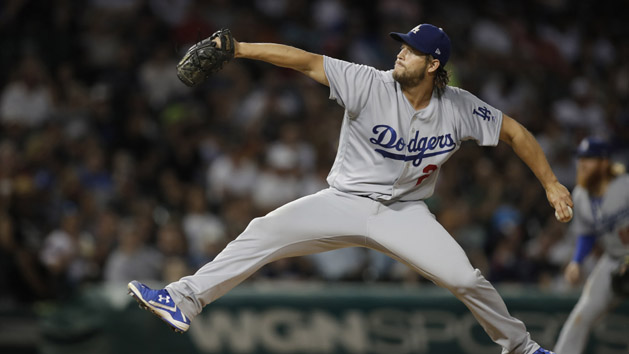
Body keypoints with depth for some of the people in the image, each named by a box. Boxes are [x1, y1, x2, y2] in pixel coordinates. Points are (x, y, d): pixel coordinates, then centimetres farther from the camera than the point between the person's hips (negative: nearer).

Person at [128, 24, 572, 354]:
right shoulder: (371, 85, -16)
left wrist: (551, 184, -1)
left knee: (465, 279, -12)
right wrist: (238, 49, -33)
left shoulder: (459, 108, -10)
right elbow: (308, 62, -24)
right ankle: (184, 300, -18)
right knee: (265, 232, -19)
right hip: (345, 203, -1)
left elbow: (515, 132, 2)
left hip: (404, 213, 1)